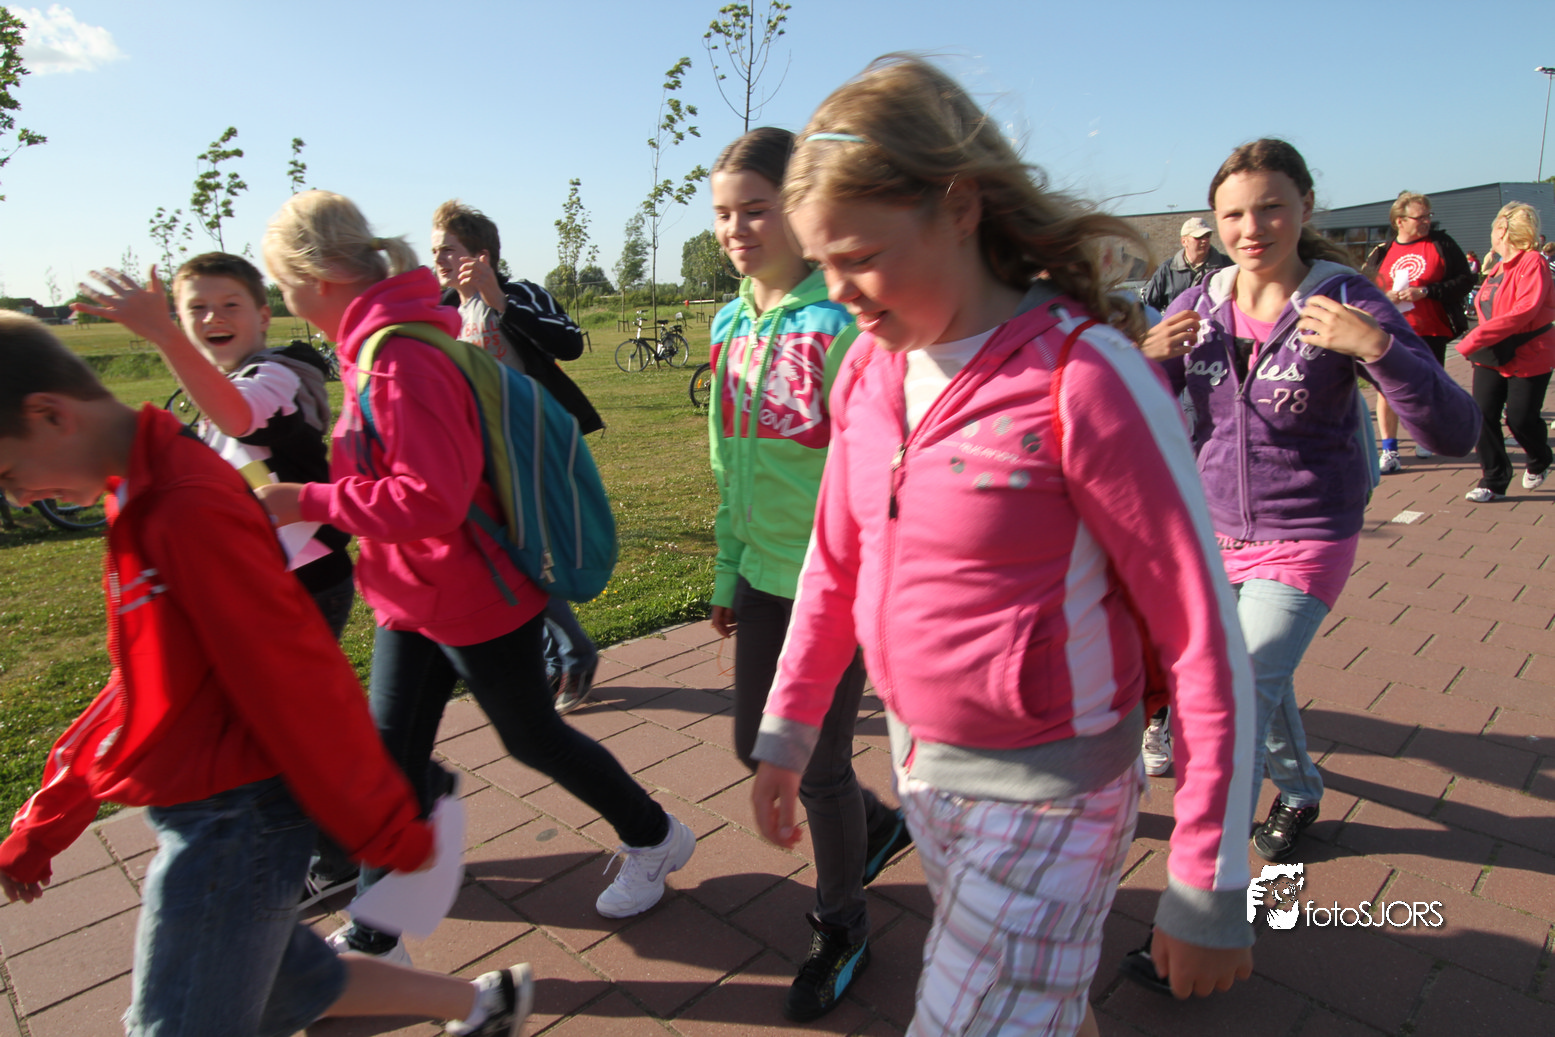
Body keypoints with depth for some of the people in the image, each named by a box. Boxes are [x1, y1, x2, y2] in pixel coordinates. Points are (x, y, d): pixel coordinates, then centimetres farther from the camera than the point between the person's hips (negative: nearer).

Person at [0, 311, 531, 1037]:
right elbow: (145, 681, 15)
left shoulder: (188, 510, -25)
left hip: (233, 821, -9)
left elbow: (299, 685, -24)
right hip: (208, 815, 9)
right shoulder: (146, 496, 7)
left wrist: (384, 831, -17)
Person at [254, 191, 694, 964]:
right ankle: (375, 936, 31)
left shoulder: (401, 360, -25)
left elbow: (430, 498, -30)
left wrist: (305, 503, -22)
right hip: (413, 597, 9)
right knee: (391, 755, 13)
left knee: (531, 737, 10)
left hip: (474, 596, -9)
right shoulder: (379, 343, 6)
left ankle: (653, 840, 35)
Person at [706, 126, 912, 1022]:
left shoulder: (841, 321, -16)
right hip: (765, 578, 7)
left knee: (820, 763, 6)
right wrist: (728, 573, 15)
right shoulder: (732, 325, 7)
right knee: (757, 746, 17)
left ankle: (841, 927, 34)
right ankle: (882, 824, 46)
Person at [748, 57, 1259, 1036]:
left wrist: (1209, 888, -13)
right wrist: (785, 732, 11)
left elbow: (1205, 638, -17)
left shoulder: (1083, 377, -22)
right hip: (919, 763, 6)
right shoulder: (871, 368, -2)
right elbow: (836, 564, 8)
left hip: (1047, 794, -6)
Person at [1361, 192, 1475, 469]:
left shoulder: (1442, 244, 2)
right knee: (1387, 389, -7)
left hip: (1431, 334, 0)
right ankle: (1388, 450, -1)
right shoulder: (1381, 253, 6)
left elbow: (1465, 280, -3)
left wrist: (1425, 292, -15)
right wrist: (1384, 298, -11)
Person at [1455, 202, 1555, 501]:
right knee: (1484, 415, -4)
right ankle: (1493, 482, 5)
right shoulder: (1496, 268, 9)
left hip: (1528, 357, -6)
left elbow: (1524, 311, -27)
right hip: (1492, 357, 6)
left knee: (1521, 418, 0)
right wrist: (1479, 345, 8)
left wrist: (1475, 339, -32)